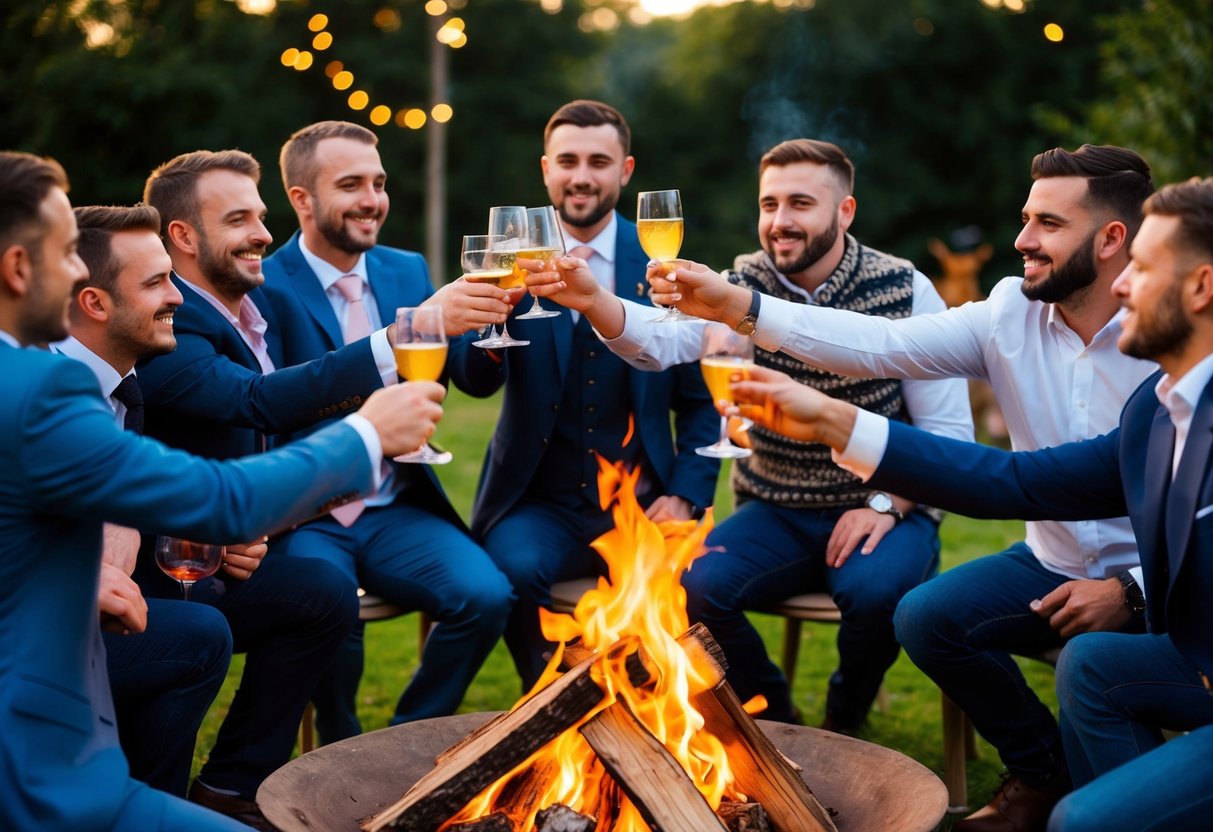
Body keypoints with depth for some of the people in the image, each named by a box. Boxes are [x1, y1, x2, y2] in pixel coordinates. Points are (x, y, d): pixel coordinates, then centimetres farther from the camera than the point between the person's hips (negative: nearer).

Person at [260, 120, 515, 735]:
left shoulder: (407, 271, 11)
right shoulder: (265, 287, -7)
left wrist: (495, 312, -19)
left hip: (397, 511, 5)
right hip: (304, 517, -4)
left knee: (487, 594, -20)